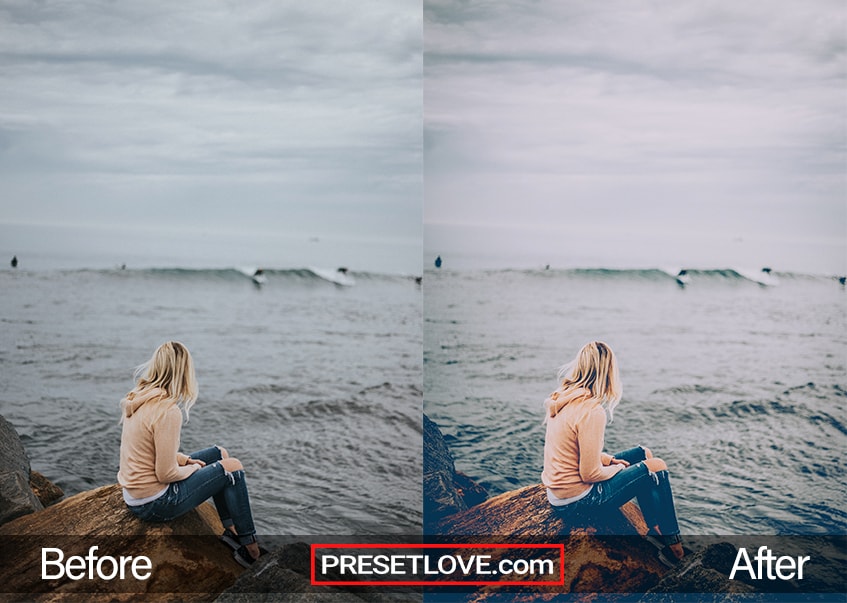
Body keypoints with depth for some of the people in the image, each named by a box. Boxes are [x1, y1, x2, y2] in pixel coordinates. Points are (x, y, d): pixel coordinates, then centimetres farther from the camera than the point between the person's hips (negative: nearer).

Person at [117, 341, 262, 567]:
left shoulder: (138, 398, 2)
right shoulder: (167, 411, -26)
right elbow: (166, 474, -22)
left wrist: (184, 459, 7)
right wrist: (194, 468, -4)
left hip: (134, 493, 9)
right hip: (154, 504, -9)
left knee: (218, 454, 18)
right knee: (232, 468, 2)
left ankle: (231, 528, 24)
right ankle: (251, 551, 11)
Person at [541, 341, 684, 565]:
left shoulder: (563, 397, 1)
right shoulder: (591, 412, -26)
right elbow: (590, 474, -22)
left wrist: (608, 459, 8)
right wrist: (619, 467, -3)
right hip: (577, 501, -9)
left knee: (643, 454, 18)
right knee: (656, 468, 2)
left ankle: (654, 528, 25)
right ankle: (672, 544, 16)